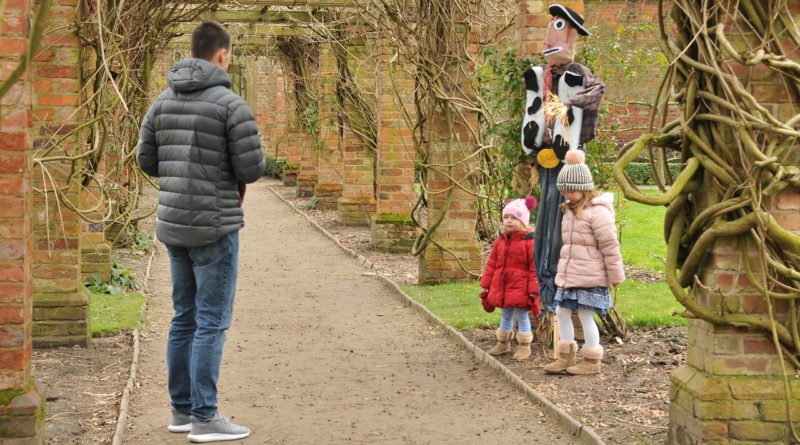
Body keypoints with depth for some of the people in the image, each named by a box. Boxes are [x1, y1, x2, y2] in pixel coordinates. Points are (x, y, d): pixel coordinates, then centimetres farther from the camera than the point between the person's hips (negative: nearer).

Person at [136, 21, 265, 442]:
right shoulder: (231, 104, -14)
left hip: (175, 223, 7)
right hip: (214, 226, -7)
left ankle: (183, 409, 19)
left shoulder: (164, 100, 7)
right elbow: (252, 168, -14)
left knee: (186, 317, 15)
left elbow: (148, 161, 12)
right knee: (212, 321, -3)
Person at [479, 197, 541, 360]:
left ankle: (524, 346, 15)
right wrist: (486, 286, 10)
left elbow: (535, 268, -13)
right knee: (505, 315, 19)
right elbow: (491, 264, 11)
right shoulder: (500, 240, 6)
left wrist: (534, 290, -16)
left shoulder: (529, 241, -13)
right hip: (501, 286, 6)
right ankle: (503, 343, 32)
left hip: (520, 289, -6)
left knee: (522, 316, 3)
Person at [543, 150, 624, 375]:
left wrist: (616, 276, -11)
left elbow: (610, 247, -14)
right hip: (568, 275, 9)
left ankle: (592, 361, 11)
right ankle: (566, 356, 23)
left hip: (589, 278, -9)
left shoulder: (598, 212, -16)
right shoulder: (570, 210, 12)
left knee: (585, 315, -2)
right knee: (562, 312, 11)